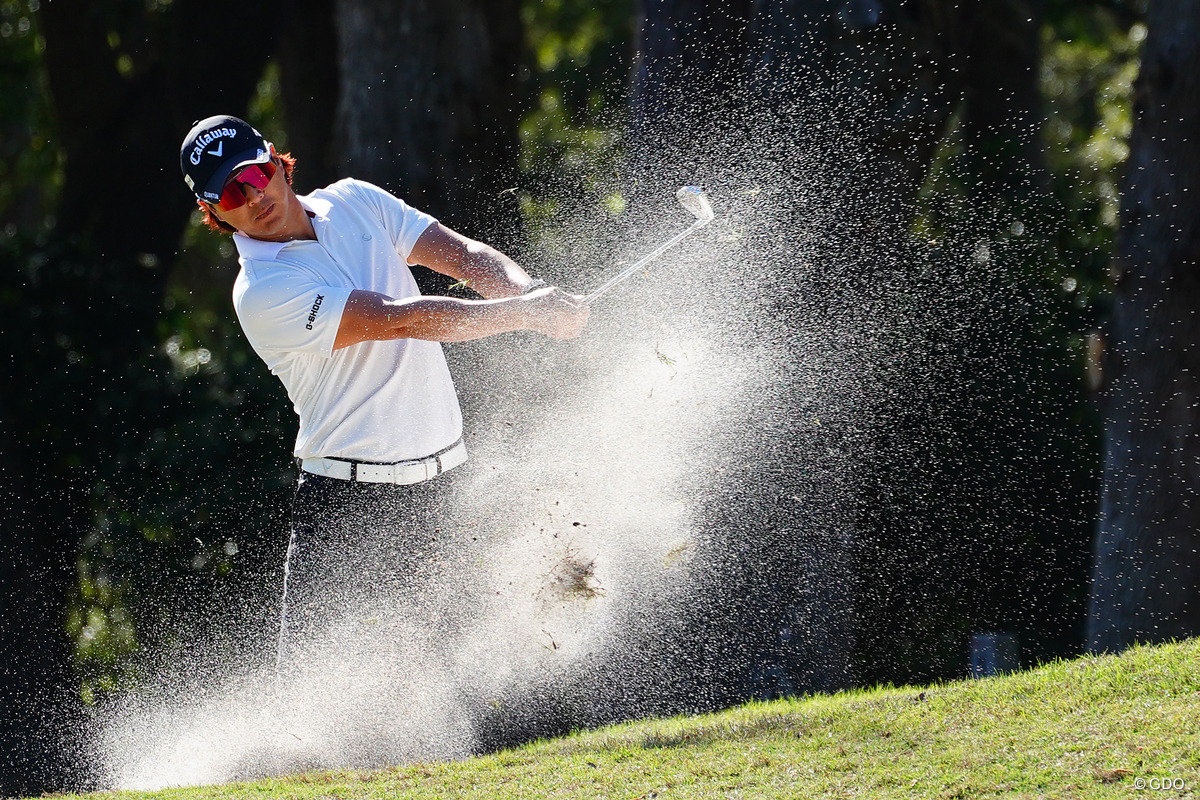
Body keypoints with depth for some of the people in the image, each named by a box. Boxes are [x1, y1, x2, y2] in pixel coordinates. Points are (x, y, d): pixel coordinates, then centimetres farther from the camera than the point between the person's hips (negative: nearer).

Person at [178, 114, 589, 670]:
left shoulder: (354, 202, 7)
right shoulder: (262, 291, -15)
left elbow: (461, 254, 4)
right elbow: (401, 319, -22)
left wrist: (534, 292, -17)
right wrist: (527, 314, -23)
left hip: (439, 469, 6)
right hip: (350, 492, -6)